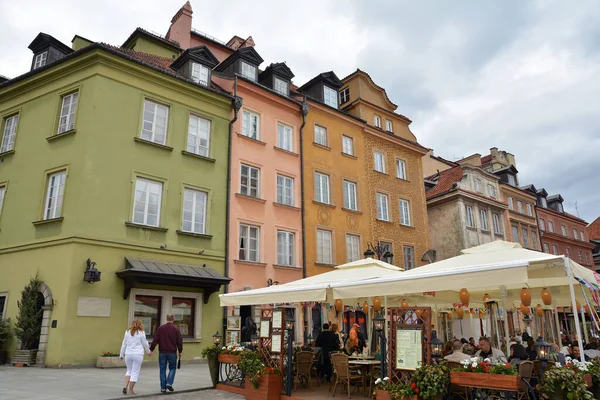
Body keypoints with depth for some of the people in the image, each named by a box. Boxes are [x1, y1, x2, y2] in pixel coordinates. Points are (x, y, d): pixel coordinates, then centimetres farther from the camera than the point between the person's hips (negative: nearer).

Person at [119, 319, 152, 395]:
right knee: (135, 372, 4)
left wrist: (122, 354, 18)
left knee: (129, 370, 20)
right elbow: (145, 344, 4)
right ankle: (131, 390, 6)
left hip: (128, 354, 4)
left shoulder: (127, 332, 7)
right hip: (138, 354, -4)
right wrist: (148, 352, 20)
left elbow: (124, 344, 10)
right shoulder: (141, 333, -4)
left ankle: (125, 386, 4)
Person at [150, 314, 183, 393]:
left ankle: (163, 388, 9)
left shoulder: (161, 328, 0)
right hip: (172, 352, -1)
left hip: (162, 352, 1)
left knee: (162, 369, 9)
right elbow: (179, 341, -2)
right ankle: (169, 383, -3)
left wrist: (151, 349, 5)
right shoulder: (176, 328, -3)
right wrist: (180, 351, 9)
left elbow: (155, 340, -3)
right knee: (172, 368, 14)